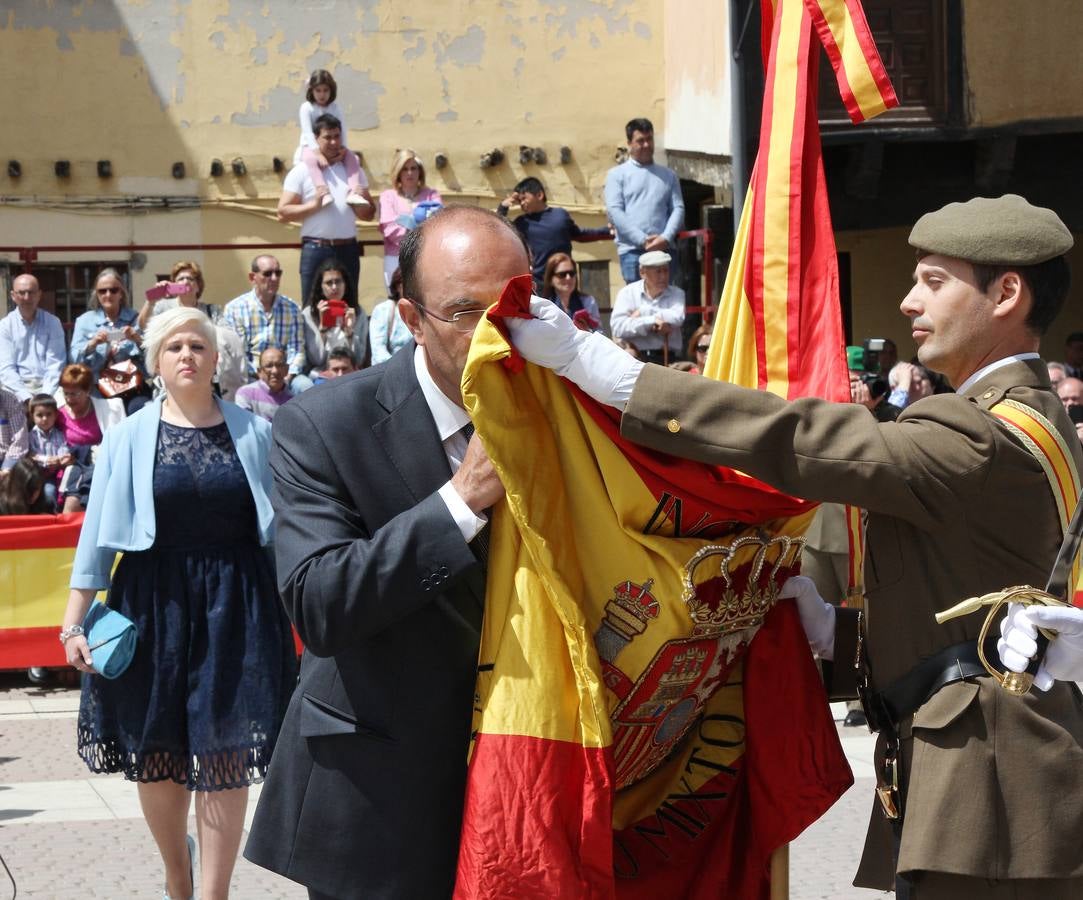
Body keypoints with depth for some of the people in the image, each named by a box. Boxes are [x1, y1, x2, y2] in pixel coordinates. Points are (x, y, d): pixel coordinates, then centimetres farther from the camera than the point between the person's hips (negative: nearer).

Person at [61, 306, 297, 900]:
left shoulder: (254, 434, 2)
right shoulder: (129, 437, 1)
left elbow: (284, 523, 6)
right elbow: (98, 531, 2)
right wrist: (73, 621, -2)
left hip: (235, 606, 0)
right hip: (154, 604, 1)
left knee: (225, 755, -4)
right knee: (156, 751, 8)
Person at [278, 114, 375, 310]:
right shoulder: (302, 171, 1)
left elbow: (369, 215, 15)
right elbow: (283, 213, -5)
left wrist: (358, 204, -6)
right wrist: (314, 205, -15)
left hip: (348, 249, 4)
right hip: (316, 250, -4)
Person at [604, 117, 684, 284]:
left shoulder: (668, 175, 18)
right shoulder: (617, 174, 10)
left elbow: (678, 209, 10)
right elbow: (614, 211, -1)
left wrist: (666, 238, -9)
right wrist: (643, 240, -11)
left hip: (664, 248, 3)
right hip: (632, 250, -2)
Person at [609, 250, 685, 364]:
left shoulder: (676, 293, 9)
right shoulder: (627, 293, 6)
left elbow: (677, 318, -12)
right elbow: (617, 327, -9)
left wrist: (643, 312, -5)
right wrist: (652, 321, -13)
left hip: (668, 359, 1)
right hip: (635, 357, -1)